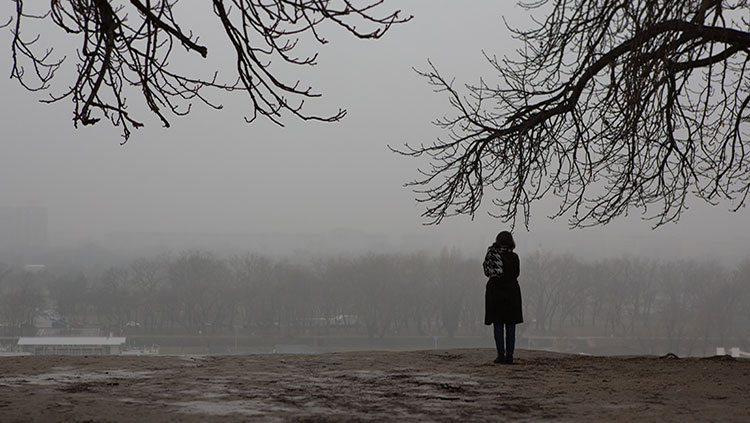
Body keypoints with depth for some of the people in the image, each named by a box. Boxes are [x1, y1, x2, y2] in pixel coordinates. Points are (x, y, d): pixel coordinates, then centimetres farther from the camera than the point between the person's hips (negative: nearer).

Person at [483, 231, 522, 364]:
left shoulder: (492, 254, -4)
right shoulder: (514, 257, -4)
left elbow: (487, 272, 5)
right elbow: (517, 274, 4)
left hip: (495, 291, 0)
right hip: (511, 291, 0)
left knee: (498, 325, 3)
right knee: (511, 325, 4)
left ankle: (501, 354, -4)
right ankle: (509, 355, 1)